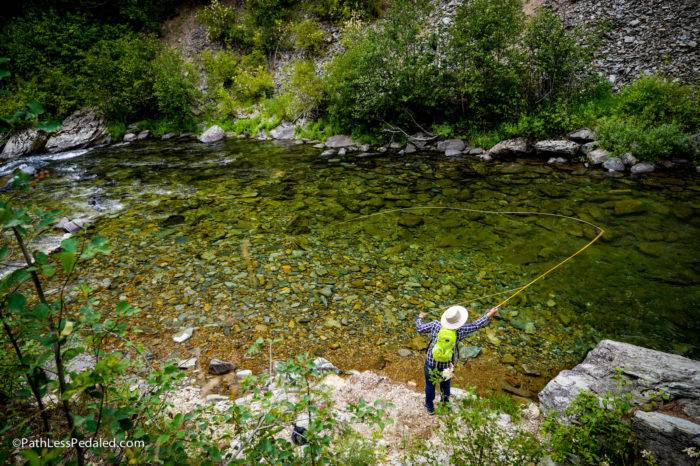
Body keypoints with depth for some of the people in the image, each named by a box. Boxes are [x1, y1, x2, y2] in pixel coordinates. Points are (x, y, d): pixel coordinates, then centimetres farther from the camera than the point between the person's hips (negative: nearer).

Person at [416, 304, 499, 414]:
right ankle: (445, 400, 58)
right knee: (445, 382, 31)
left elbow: (419, 328, -8)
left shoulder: (435, 325, -20)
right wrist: (489, 315, 1)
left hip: (431, 364, 0)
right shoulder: (459, 331, -20)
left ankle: (430, 407, 42)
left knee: (430, 385, 23)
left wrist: (419, 318, 12)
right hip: (446, 367, 1)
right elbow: (476, 325, -9)